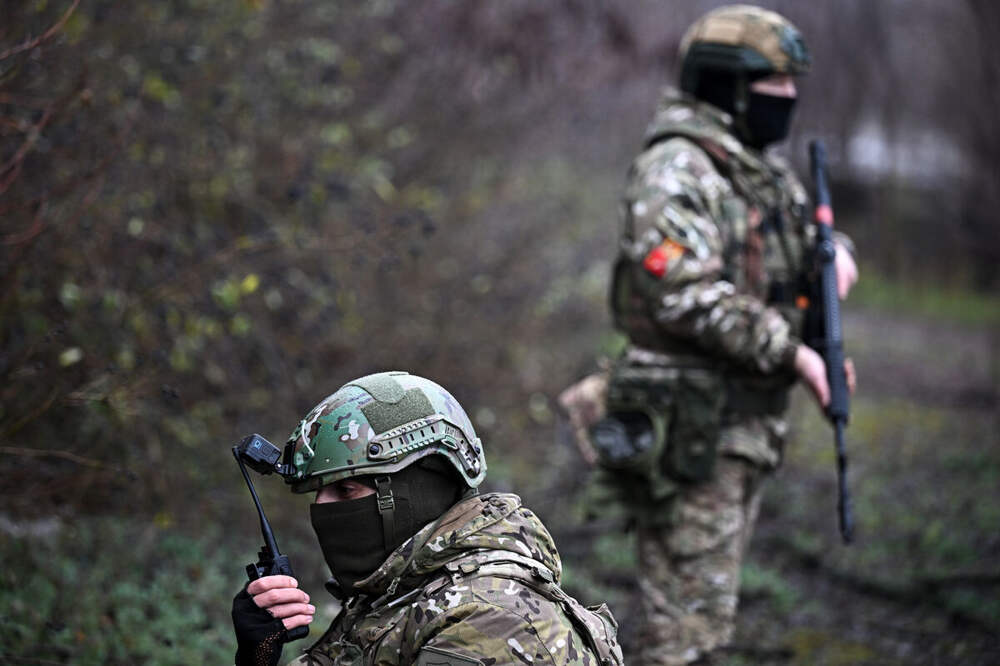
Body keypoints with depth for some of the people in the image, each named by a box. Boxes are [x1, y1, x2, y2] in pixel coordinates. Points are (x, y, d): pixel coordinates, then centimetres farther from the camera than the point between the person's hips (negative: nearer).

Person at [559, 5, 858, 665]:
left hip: (749, 418, 9)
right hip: (691, 424, -9)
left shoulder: (763, 166, 15)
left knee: (710, 603, 15)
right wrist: (793, 353, -21)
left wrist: (835, 251, 1)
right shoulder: (675, 169, -14)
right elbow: (688, 296, -24)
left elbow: (805, 235, 26)